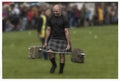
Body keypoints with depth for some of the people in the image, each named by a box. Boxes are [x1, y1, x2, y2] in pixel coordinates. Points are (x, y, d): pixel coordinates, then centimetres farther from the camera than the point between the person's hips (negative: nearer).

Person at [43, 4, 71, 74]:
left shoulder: (64, 19, -6)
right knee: (50, 52, -15)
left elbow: (66, 31, -8)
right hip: (53, 38, 3)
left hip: (62, 39, -3)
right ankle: (54, 65, 11)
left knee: (62, 55, -2)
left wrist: (68, 44, -11)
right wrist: (46, 42, 6)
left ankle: (61, 70, 13)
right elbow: (48, 30, 7)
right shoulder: (51, 19, 4)